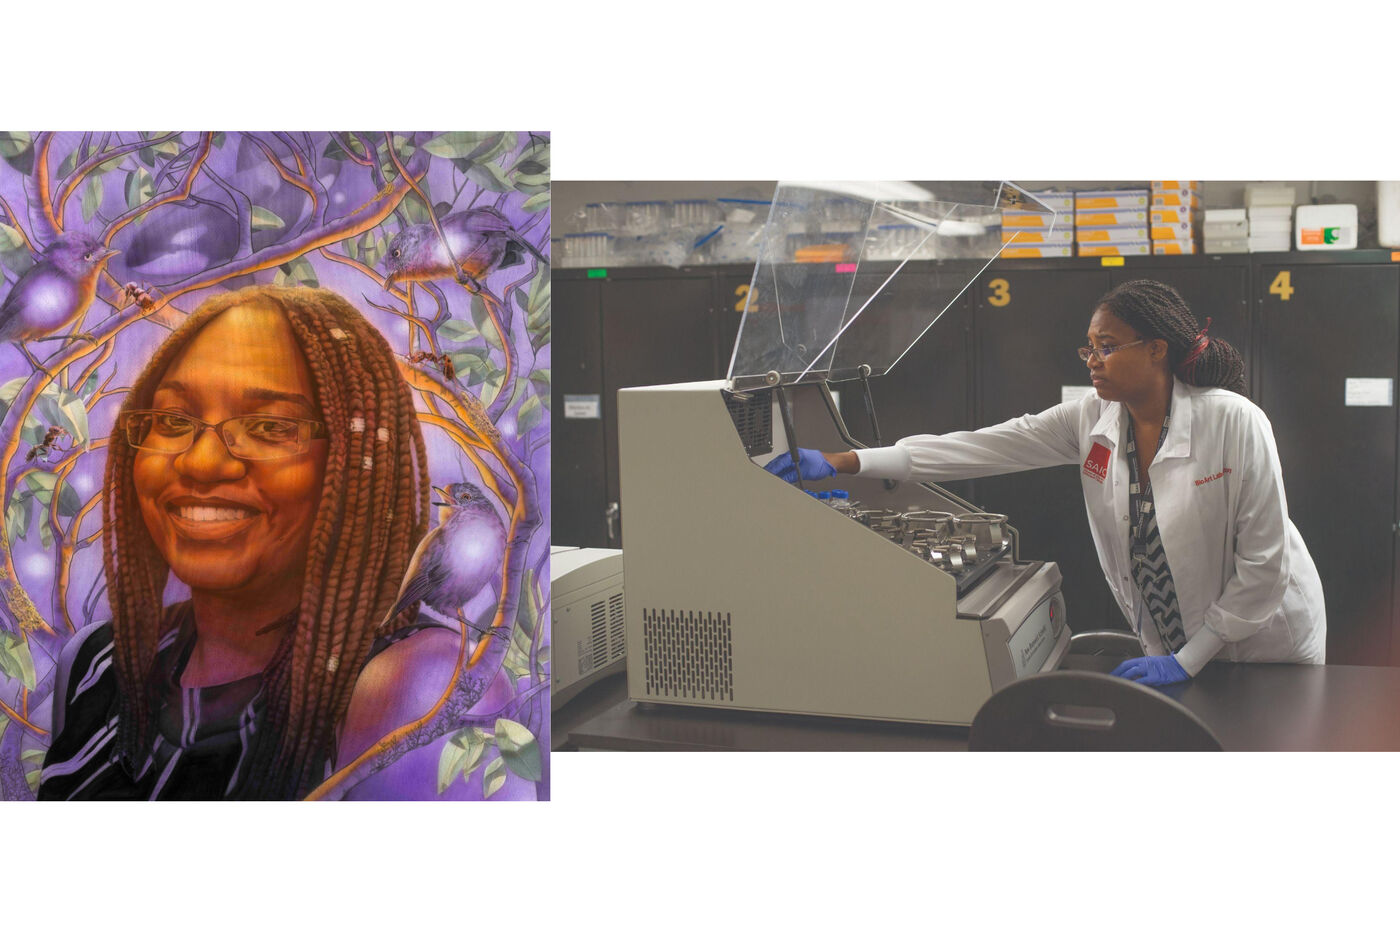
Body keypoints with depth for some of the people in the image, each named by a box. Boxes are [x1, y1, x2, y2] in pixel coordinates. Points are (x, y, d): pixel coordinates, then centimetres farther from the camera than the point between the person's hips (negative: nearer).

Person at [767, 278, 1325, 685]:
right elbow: (985, 447, -13)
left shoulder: (1232, 422, -22)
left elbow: (1264, 561, -19)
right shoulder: (1093, 420, -7)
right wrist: (842, 463, -19)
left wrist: (1188, 659, -18)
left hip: (1268, 647, -4)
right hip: (1173, 649, 4)